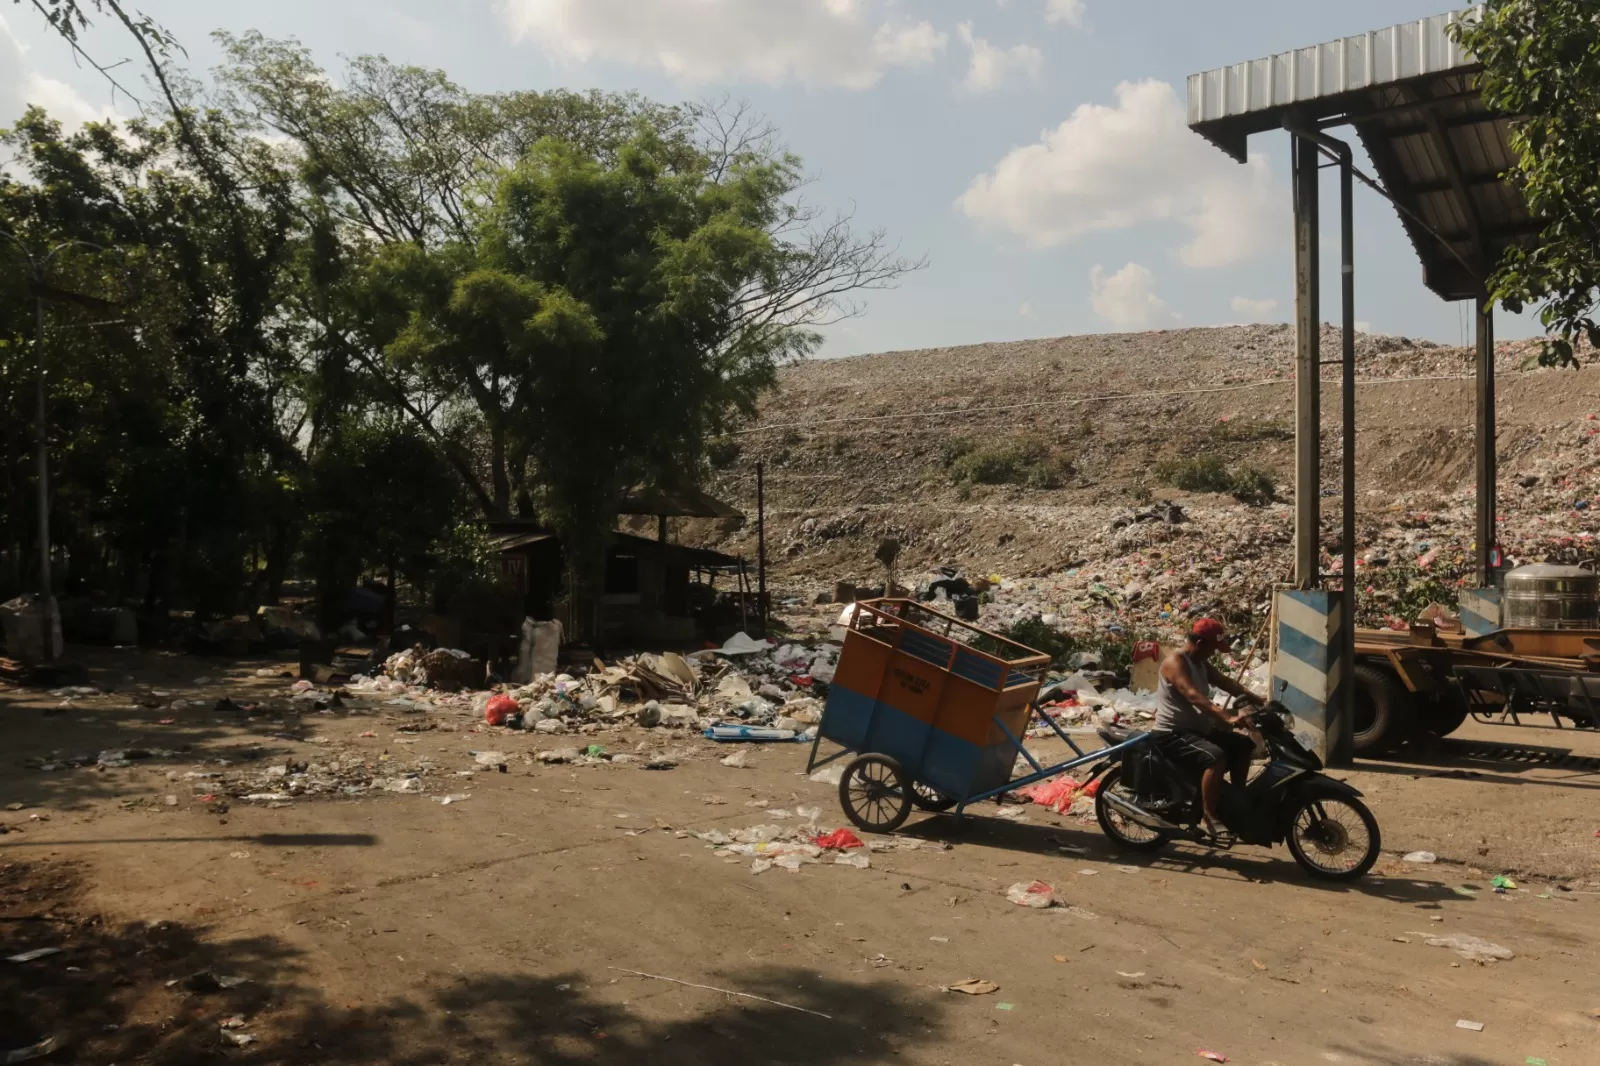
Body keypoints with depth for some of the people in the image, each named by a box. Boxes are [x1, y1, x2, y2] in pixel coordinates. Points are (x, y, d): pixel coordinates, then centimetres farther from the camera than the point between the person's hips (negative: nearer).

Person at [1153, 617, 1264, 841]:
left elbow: (1227, 684, 9)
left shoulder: (1201, 663, 14)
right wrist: (1227, 718, -43)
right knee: (1216, 757, -32)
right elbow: (1194, 696, -32)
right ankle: (1210, 818, -25)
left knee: (1244, 745, 8)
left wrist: (1260, 701, -4)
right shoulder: (1175, 662, -19)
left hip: (1198, 729, 10)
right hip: (1173, 734, -10)